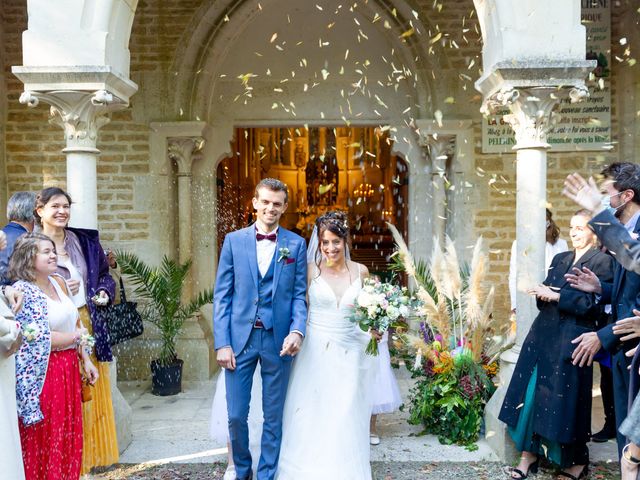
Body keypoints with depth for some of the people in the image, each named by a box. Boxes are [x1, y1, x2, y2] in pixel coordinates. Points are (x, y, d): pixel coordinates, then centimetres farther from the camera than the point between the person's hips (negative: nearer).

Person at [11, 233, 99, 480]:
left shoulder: (58, 282, 10)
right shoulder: (23, 291, -12)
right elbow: (40, 339, -16)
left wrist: (86, 360, 11)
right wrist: (77, 337, -4)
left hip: (69, 369, 7)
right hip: (43, 374, -7)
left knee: (69, 434, 12)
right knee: (45, 439, 3)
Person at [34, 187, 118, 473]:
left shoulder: (85, 241, 6)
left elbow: (103, 274, 18)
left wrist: (104, 292, -1)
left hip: (88, 324, 5)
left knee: (93, 391, 12)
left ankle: (94, 453, 28)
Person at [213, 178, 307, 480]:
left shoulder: (296, 244, 4)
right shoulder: (234, 240, 3)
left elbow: (299, 294, 3)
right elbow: (222, 295, 2)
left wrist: (297, 330, -14)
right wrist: (221, 342, -5)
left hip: (278, 340, 0)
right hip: (240, 338, 0)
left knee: (274, 416, 11)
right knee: (236, 415, 7)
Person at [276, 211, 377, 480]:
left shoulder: (360, 271, 3)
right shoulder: (311, 270, -4)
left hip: (350, 352, 2)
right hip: (316, 350, -1)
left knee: (345, 415, 7)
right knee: (312, 415, 4)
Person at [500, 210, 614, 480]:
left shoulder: (602, 262, -3)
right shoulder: (559, 259, 17)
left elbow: (594, 304, -14)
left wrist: (557, 296, -15)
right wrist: (543, 294, -6)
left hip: (572, 339, -6)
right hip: (543, 334, 6)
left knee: (565, 400, 2)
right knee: (531, 394, 4)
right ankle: (529, 455, 15)